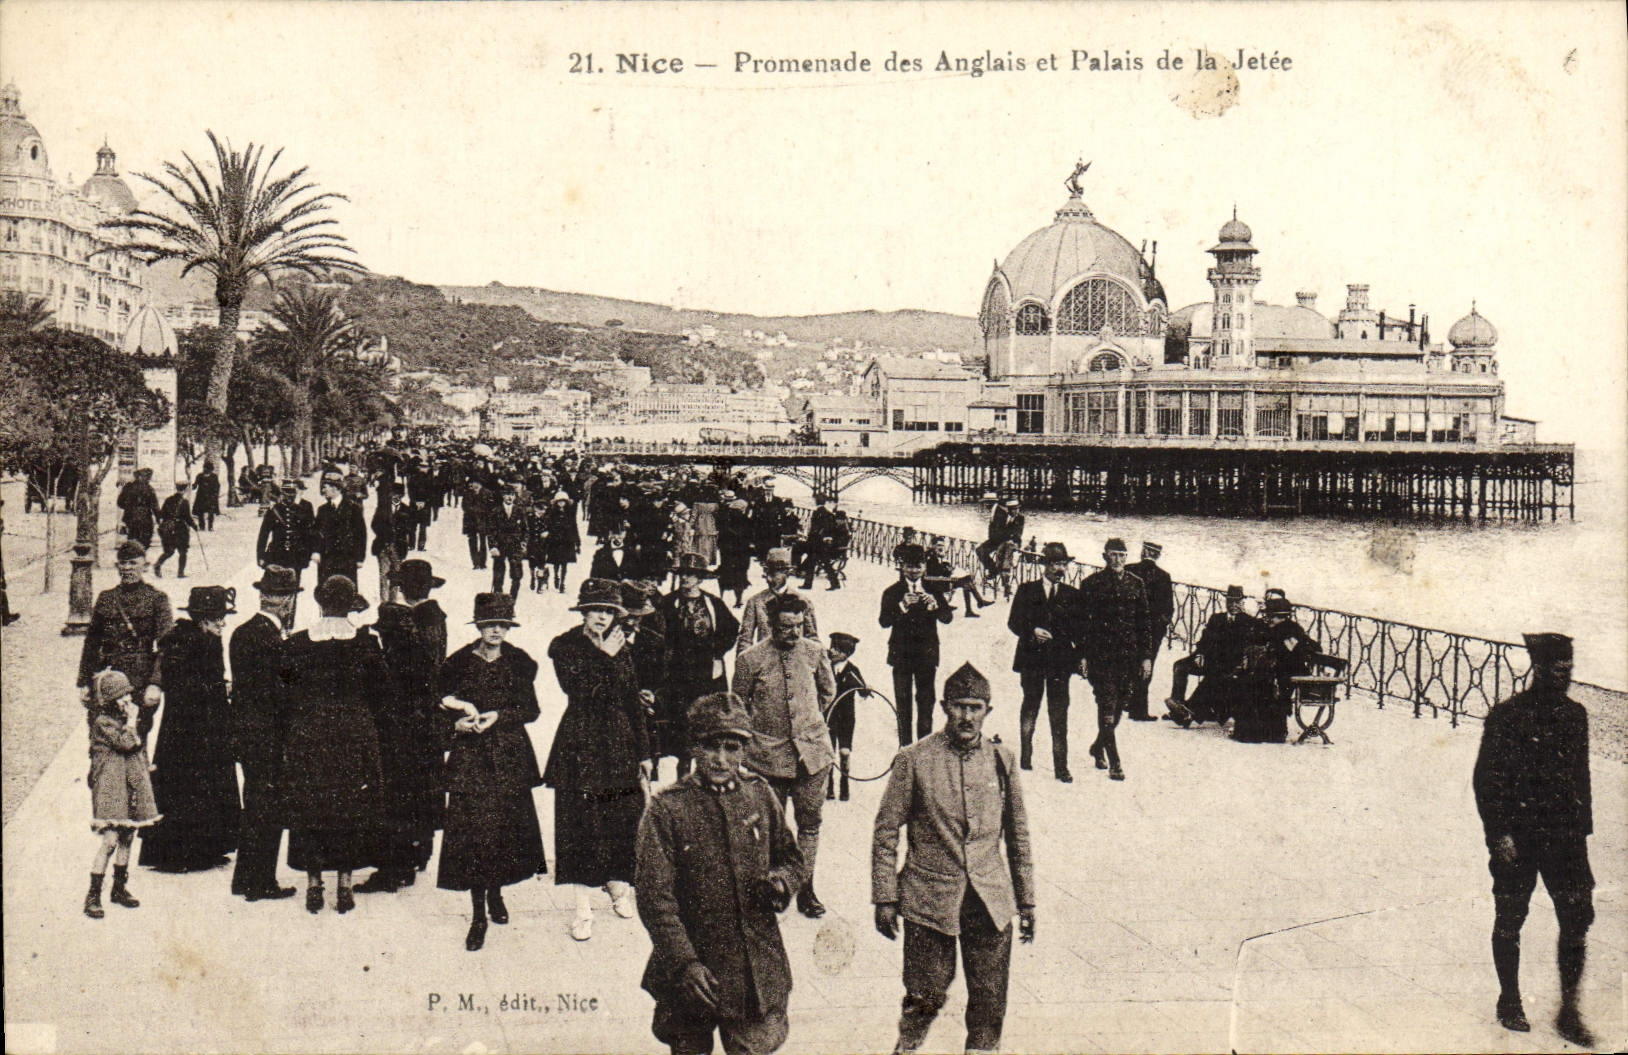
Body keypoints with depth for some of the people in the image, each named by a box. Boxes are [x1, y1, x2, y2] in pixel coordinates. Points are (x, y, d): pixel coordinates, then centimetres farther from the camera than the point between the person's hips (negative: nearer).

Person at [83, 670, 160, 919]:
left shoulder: (127, 717, 15)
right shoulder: (103, 722, -10)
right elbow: (126, 742, -21)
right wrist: (131, 721, -10)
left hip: (132, 785, 8)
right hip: (111, 785, -8)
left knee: (127, 838, 12)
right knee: (111, 840, -12)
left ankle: (119, 888, 24)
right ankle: (93, 896, -6)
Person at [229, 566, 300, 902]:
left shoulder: (241, 633, 7)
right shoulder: (274, 639, -19)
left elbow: (241, 685, 12)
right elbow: (279, 692, -20)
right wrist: (289, 730, -9)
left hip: (244, 732, 8)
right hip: (268, 736, -8)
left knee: (254, 808, 18)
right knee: (269, 809, 1)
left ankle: (244, 879, 25)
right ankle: (262, 883, 7)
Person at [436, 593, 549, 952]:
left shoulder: (519, 662, 4)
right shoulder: (458, 663, 0)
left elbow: (531, 710, 3)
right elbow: (441, 705, 6)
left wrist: (498, 716, -12)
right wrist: (459, 720, -14)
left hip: (510, 756, 2)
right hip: (470, 756, -2)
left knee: (508, 824, 5)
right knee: (473, 827, -7)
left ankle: (496, 893, 29)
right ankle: (478, 913, -2)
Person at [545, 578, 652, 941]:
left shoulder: (621, 648, 10)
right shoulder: (564, 646, -1)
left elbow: (634, 702, 11)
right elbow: (577, 691, -16)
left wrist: (643, 752, 9)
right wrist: (605, 657, -12)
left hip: (620, 741, 3)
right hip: (580, 744, -3)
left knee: (622, 819, 4)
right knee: (581, 824, -3)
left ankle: (617, 883, 28)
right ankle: (583, 908, 3)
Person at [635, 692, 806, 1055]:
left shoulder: (759, 794, 4)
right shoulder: (667, 808, -9)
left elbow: (792, 858, 17)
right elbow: (654, 898, -11)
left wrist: (781, 881, -7)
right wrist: (683, 963, -19)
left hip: (759, 969, 3)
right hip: (694, 976, -3)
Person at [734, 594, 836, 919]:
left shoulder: (814, 652, -1)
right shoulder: (751, 659, -8)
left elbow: (828, 691, 17)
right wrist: (757, 731, 7)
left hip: (813, 751, 2)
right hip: (769, 755, -2)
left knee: (810, 820, 7)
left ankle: (805, 889, 19)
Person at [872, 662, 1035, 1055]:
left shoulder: (1001, 760, 4)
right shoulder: (914, 760, -5)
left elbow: (1018, 834, 12)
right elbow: (886, 832, 0)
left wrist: (1026, 901, 13)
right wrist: (885, 898, -2)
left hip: (991, 901, 3)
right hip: (929, 899, -2)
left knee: (989, 1005, 6)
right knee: (924, 999, 2)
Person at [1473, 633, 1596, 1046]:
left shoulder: (1575, 714, 7)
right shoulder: (1507, 715, -10)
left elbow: (1582, 775, 16)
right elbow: (1486, 779, -9)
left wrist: (1583, 826, 12)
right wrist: (1500, 833, -13)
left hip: (1565, 835, 4)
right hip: (1517, 837, -4)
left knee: (1578, 918, -2)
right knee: (1510, 920, 8)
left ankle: (1569, 1013, 10)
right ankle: (1510, 1002, 25)